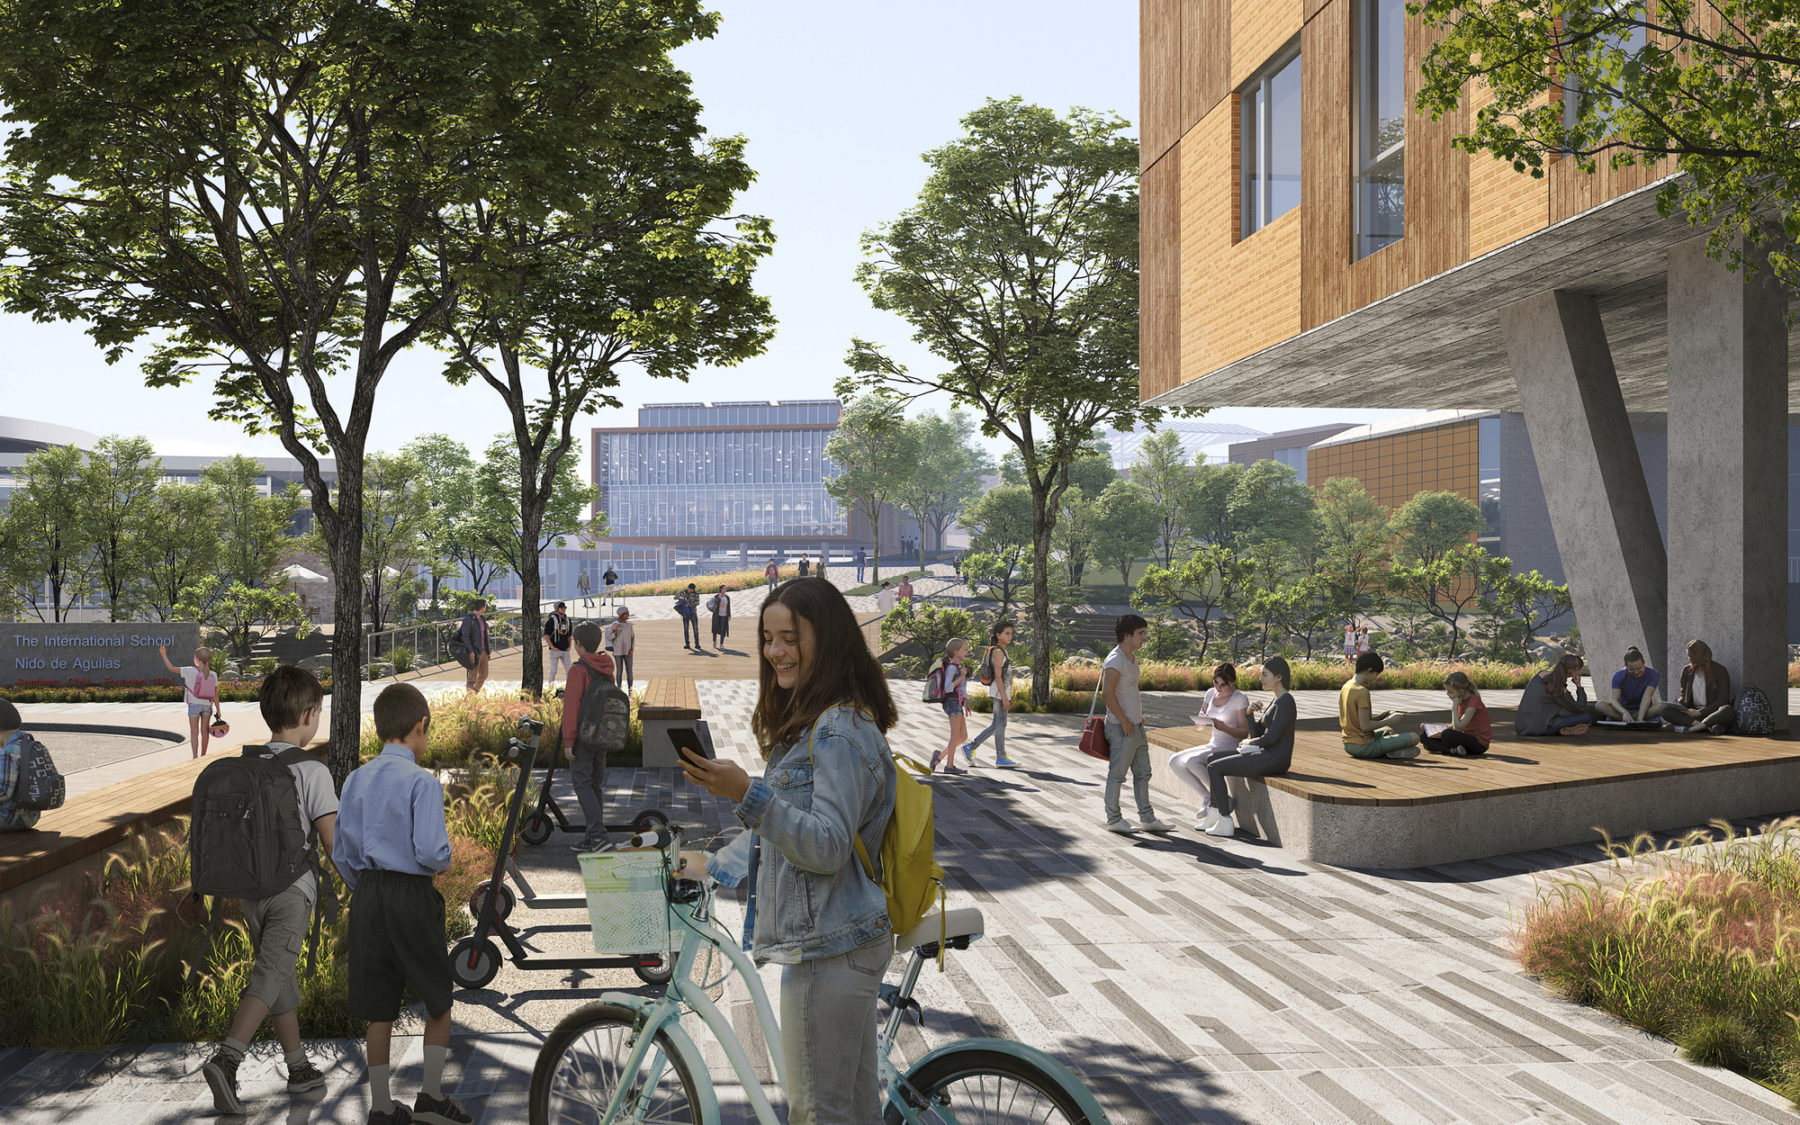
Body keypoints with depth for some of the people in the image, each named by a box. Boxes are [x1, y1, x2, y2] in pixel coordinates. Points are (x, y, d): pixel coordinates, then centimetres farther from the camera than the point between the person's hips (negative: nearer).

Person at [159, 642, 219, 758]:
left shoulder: (190, 671, -13)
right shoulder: (213, 675, -2)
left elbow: (171, 668, -10)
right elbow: (216, 695, -1)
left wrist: (164, 655, -1)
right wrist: (218, 711, 3)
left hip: (194, 704, -3)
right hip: (207, 705, 3)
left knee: (194, 732, 0)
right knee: (204, 731, 12)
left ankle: (195, 756, -10)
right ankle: (203, 756, 22)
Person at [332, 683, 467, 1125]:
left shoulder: (356, 779, 7)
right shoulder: (422, 781, -13)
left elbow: (342, 853, 10)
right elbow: (429, 851, -19)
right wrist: (445, 862, 3)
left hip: (367, 896, 6)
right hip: (411, 895, -6)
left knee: (379, 1010, 12)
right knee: (438, 997, 12)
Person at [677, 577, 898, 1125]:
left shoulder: (841, 730, -17)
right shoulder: (810, 721, 16)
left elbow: (827, 848, -23)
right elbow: (778, 825, 24)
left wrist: (748, 794, -32)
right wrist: (714, 866, 19)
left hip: (830, 948, -10)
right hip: (838, 941, 10)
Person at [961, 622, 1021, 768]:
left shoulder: (1002, 651, 18)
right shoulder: (998, 651, -12)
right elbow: (998, 676, -17)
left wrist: (1009, 697, 21)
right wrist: (1004, 697, -21)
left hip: (1002, 692, 10)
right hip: (999, 691, -10)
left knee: (996, 725, 12)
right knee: (1000, 724, -4)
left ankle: (970, 747, 17)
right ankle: (1001, 757, 1)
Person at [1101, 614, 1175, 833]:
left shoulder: (1132, 657, 13)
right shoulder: (1115, 661, -18)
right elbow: (1107, 692, -25)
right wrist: (1124, 721, -21)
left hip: (1136, 725, 10)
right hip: (1122, 727, -10)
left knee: (1143, 772, 14)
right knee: (1117, 773, 0)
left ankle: (1147, 818, 21)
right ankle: (1113, 819, 8)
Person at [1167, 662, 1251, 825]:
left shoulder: (1240, 699, -11)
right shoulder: (1211, 693, 8)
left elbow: (1245, 733, -12)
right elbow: (1200, 726, 14)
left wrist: (1224, 727, -28)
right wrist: (1201, 719, -10)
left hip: (1231, 749, -7)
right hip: (1213, 746, 7)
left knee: (1192, 761, -29)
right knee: (1175, 762, -10)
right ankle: (1207, 798, -3)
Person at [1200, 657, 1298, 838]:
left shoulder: (1286, 701, -16)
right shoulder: (1275, 701, 15)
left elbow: (1271, 737, -21)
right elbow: (1257, 733, 15)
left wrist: (1248, 742, -4)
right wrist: (1250, 713, -2)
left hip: (1274, 760, -10)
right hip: (1265, 755, 10)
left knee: (1214, 768, -10)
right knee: (1212, 760, 12)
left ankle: (1225, 823, -7)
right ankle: (1215, 812, 14)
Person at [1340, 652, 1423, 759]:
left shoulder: (1345, 688, 8)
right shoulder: (1363, 692, -19)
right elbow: (1365, 726, -21)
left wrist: (1379, 717, 10)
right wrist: (1388, 720, -9)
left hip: (1348, 746, 9)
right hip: (1364, 747, -9)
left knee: (1388, 730, 33)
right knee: (1414, 738, -6)